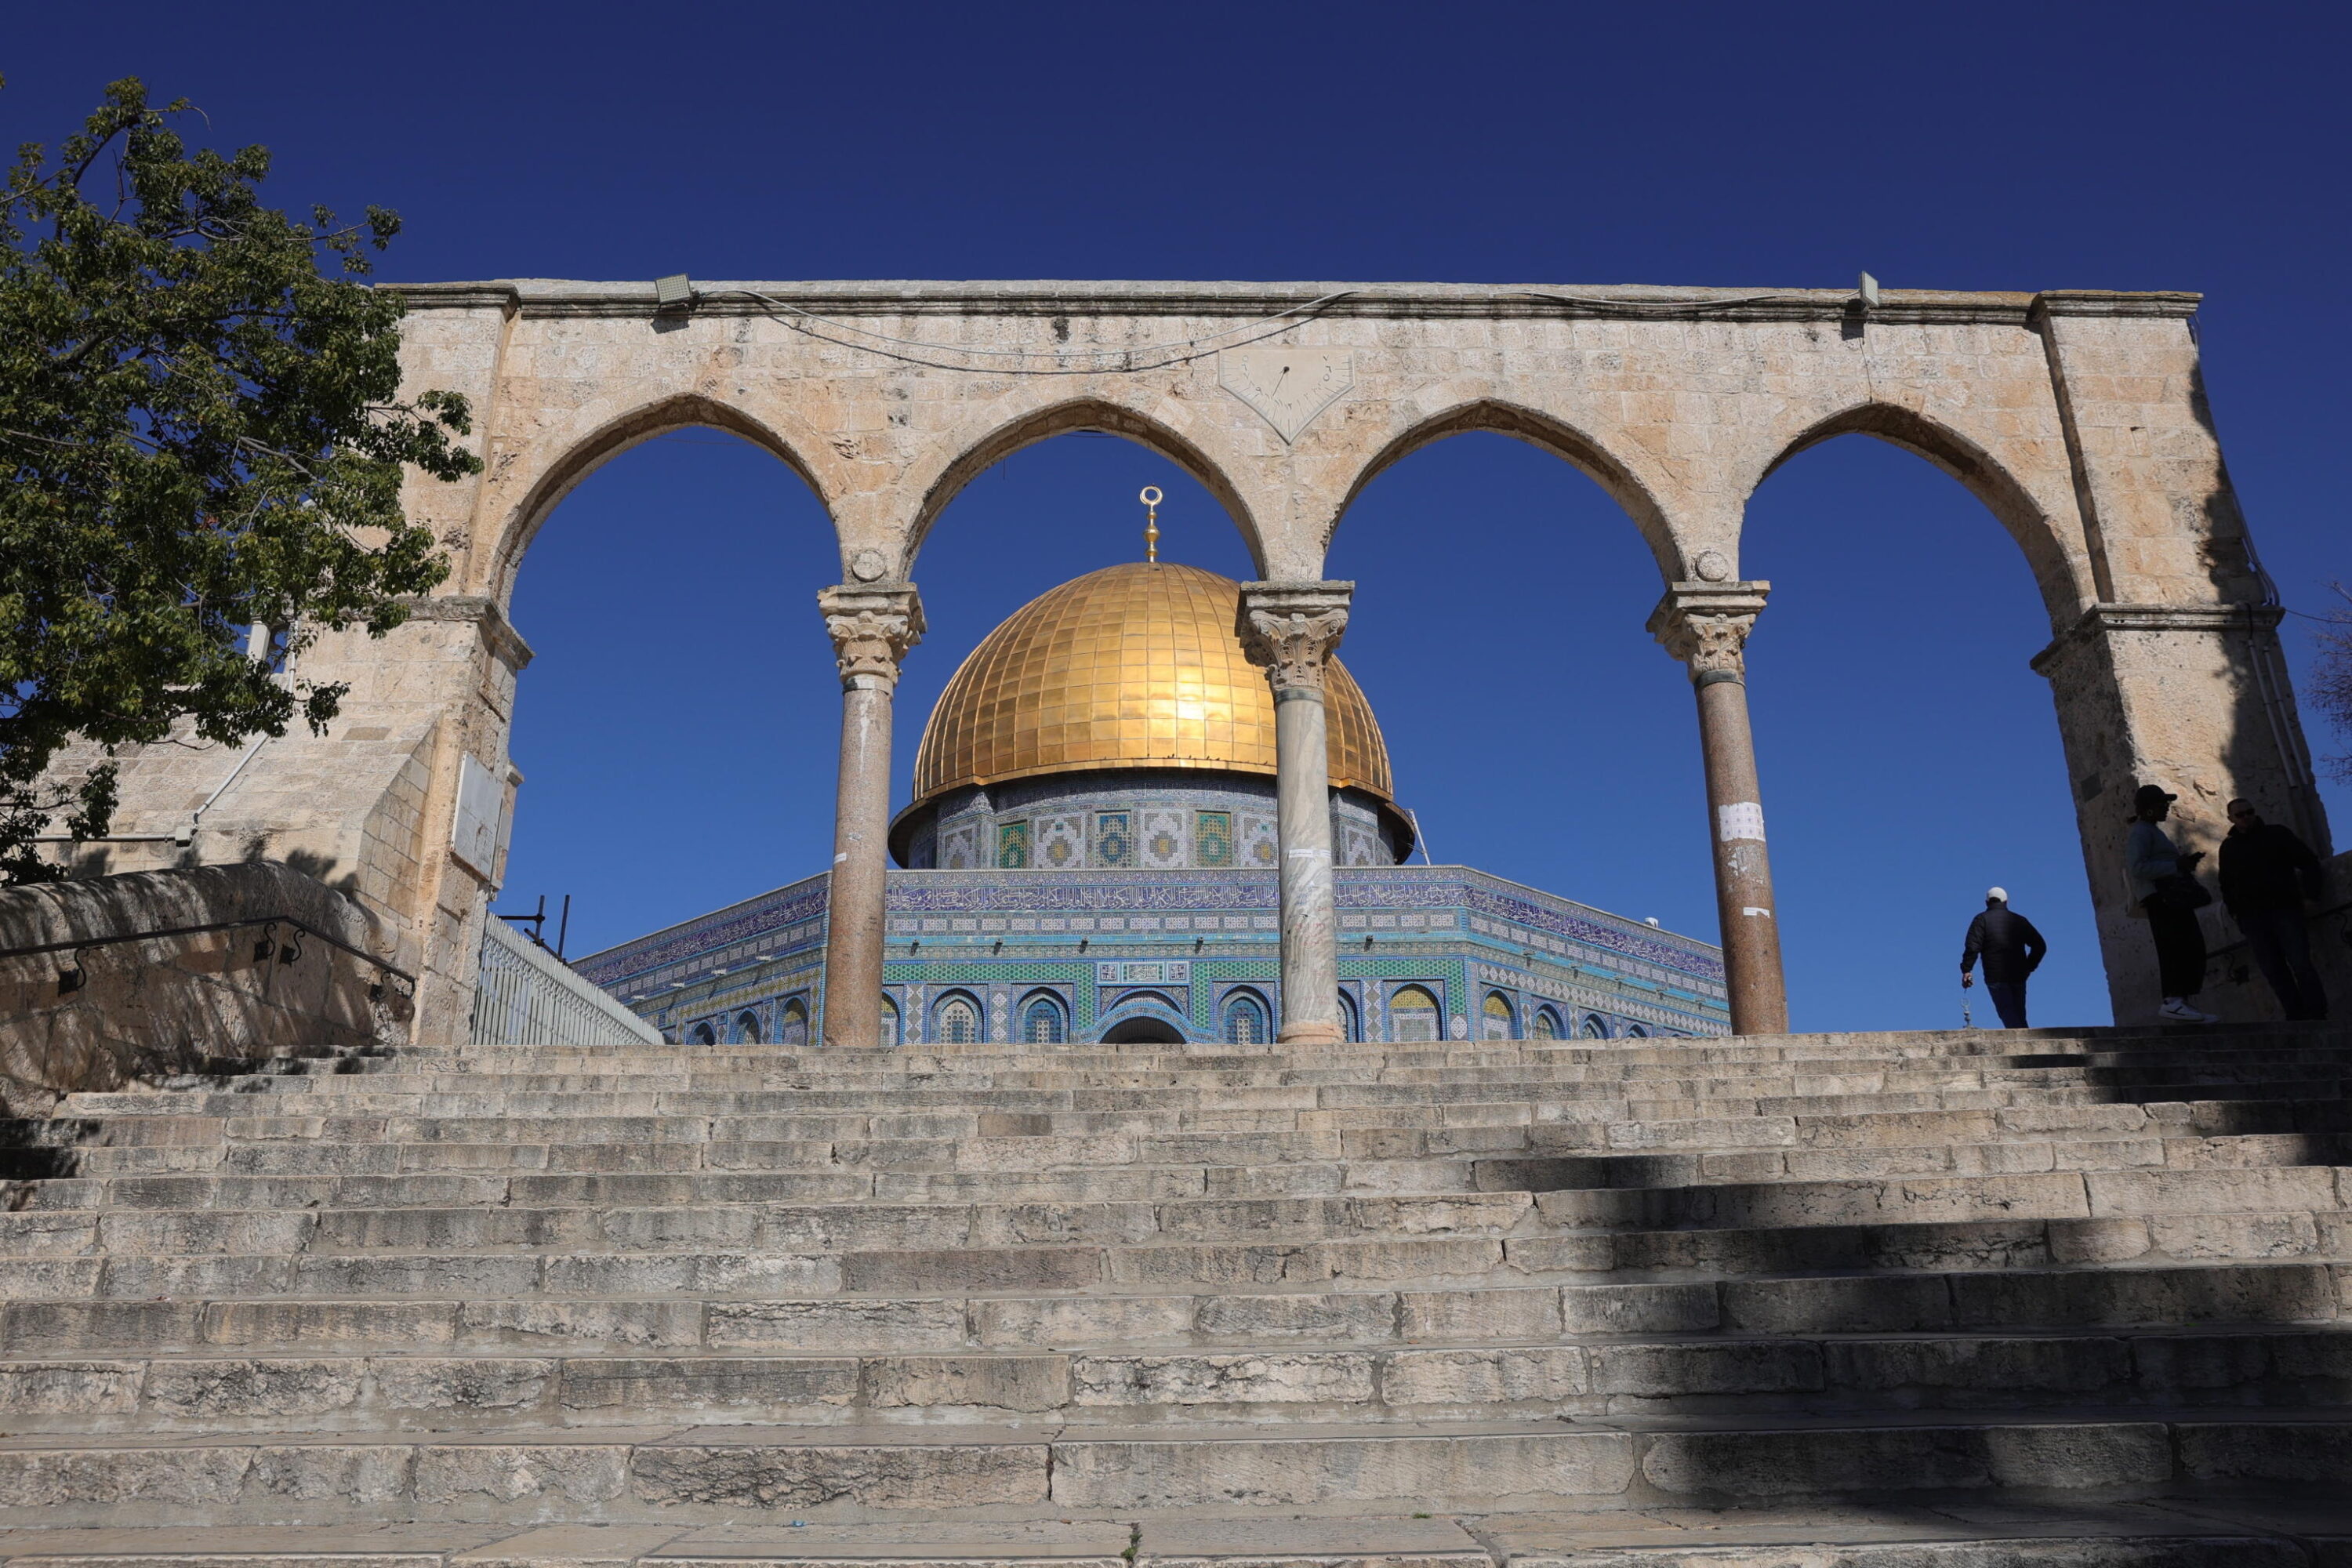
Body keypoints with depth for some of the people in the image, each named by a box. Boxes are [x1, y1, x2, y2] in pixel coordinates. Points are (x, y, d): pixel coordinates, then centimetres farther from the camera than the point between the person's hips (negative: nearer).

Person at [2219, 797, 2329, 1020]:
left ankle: (2317, 1014, -7)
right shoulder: (2228, 847, 15)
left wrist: (2310, 891, -3)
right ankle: (2296, 1015, 0)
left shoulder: (2277, 833, 7)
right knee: (2273, 972, -3)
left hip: (2285, 909, -2)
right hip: (2252, 918, 3)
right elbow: (2226, 884, 23)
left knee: (2301, 965, -10)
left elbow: (2309, 861, 8)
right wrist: (2234, 910, 11)